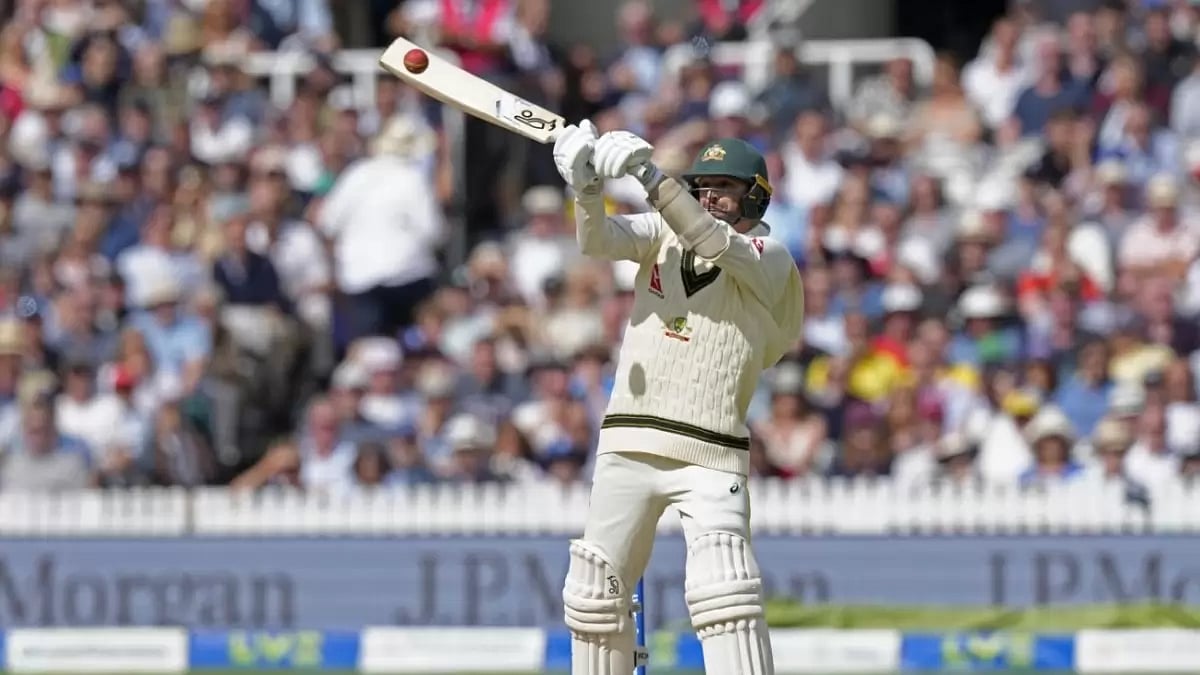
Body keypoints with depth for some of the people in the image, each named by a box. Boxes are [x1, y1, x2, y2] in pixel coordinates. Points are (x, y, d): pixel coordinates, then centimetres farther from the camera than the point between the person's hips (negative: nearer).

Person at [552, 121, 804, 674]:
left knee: (721, 589, -21)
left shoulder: (769, 258, -3)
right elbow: (598, 240, -9)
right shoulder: (663, 232, 8)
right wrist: (588, 188, -32)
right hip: (626, 448, 5)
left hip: (710, 459, -5)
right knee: (594, 591, 11)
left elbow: (714, 243, -23)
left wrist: (649, 177, -35)